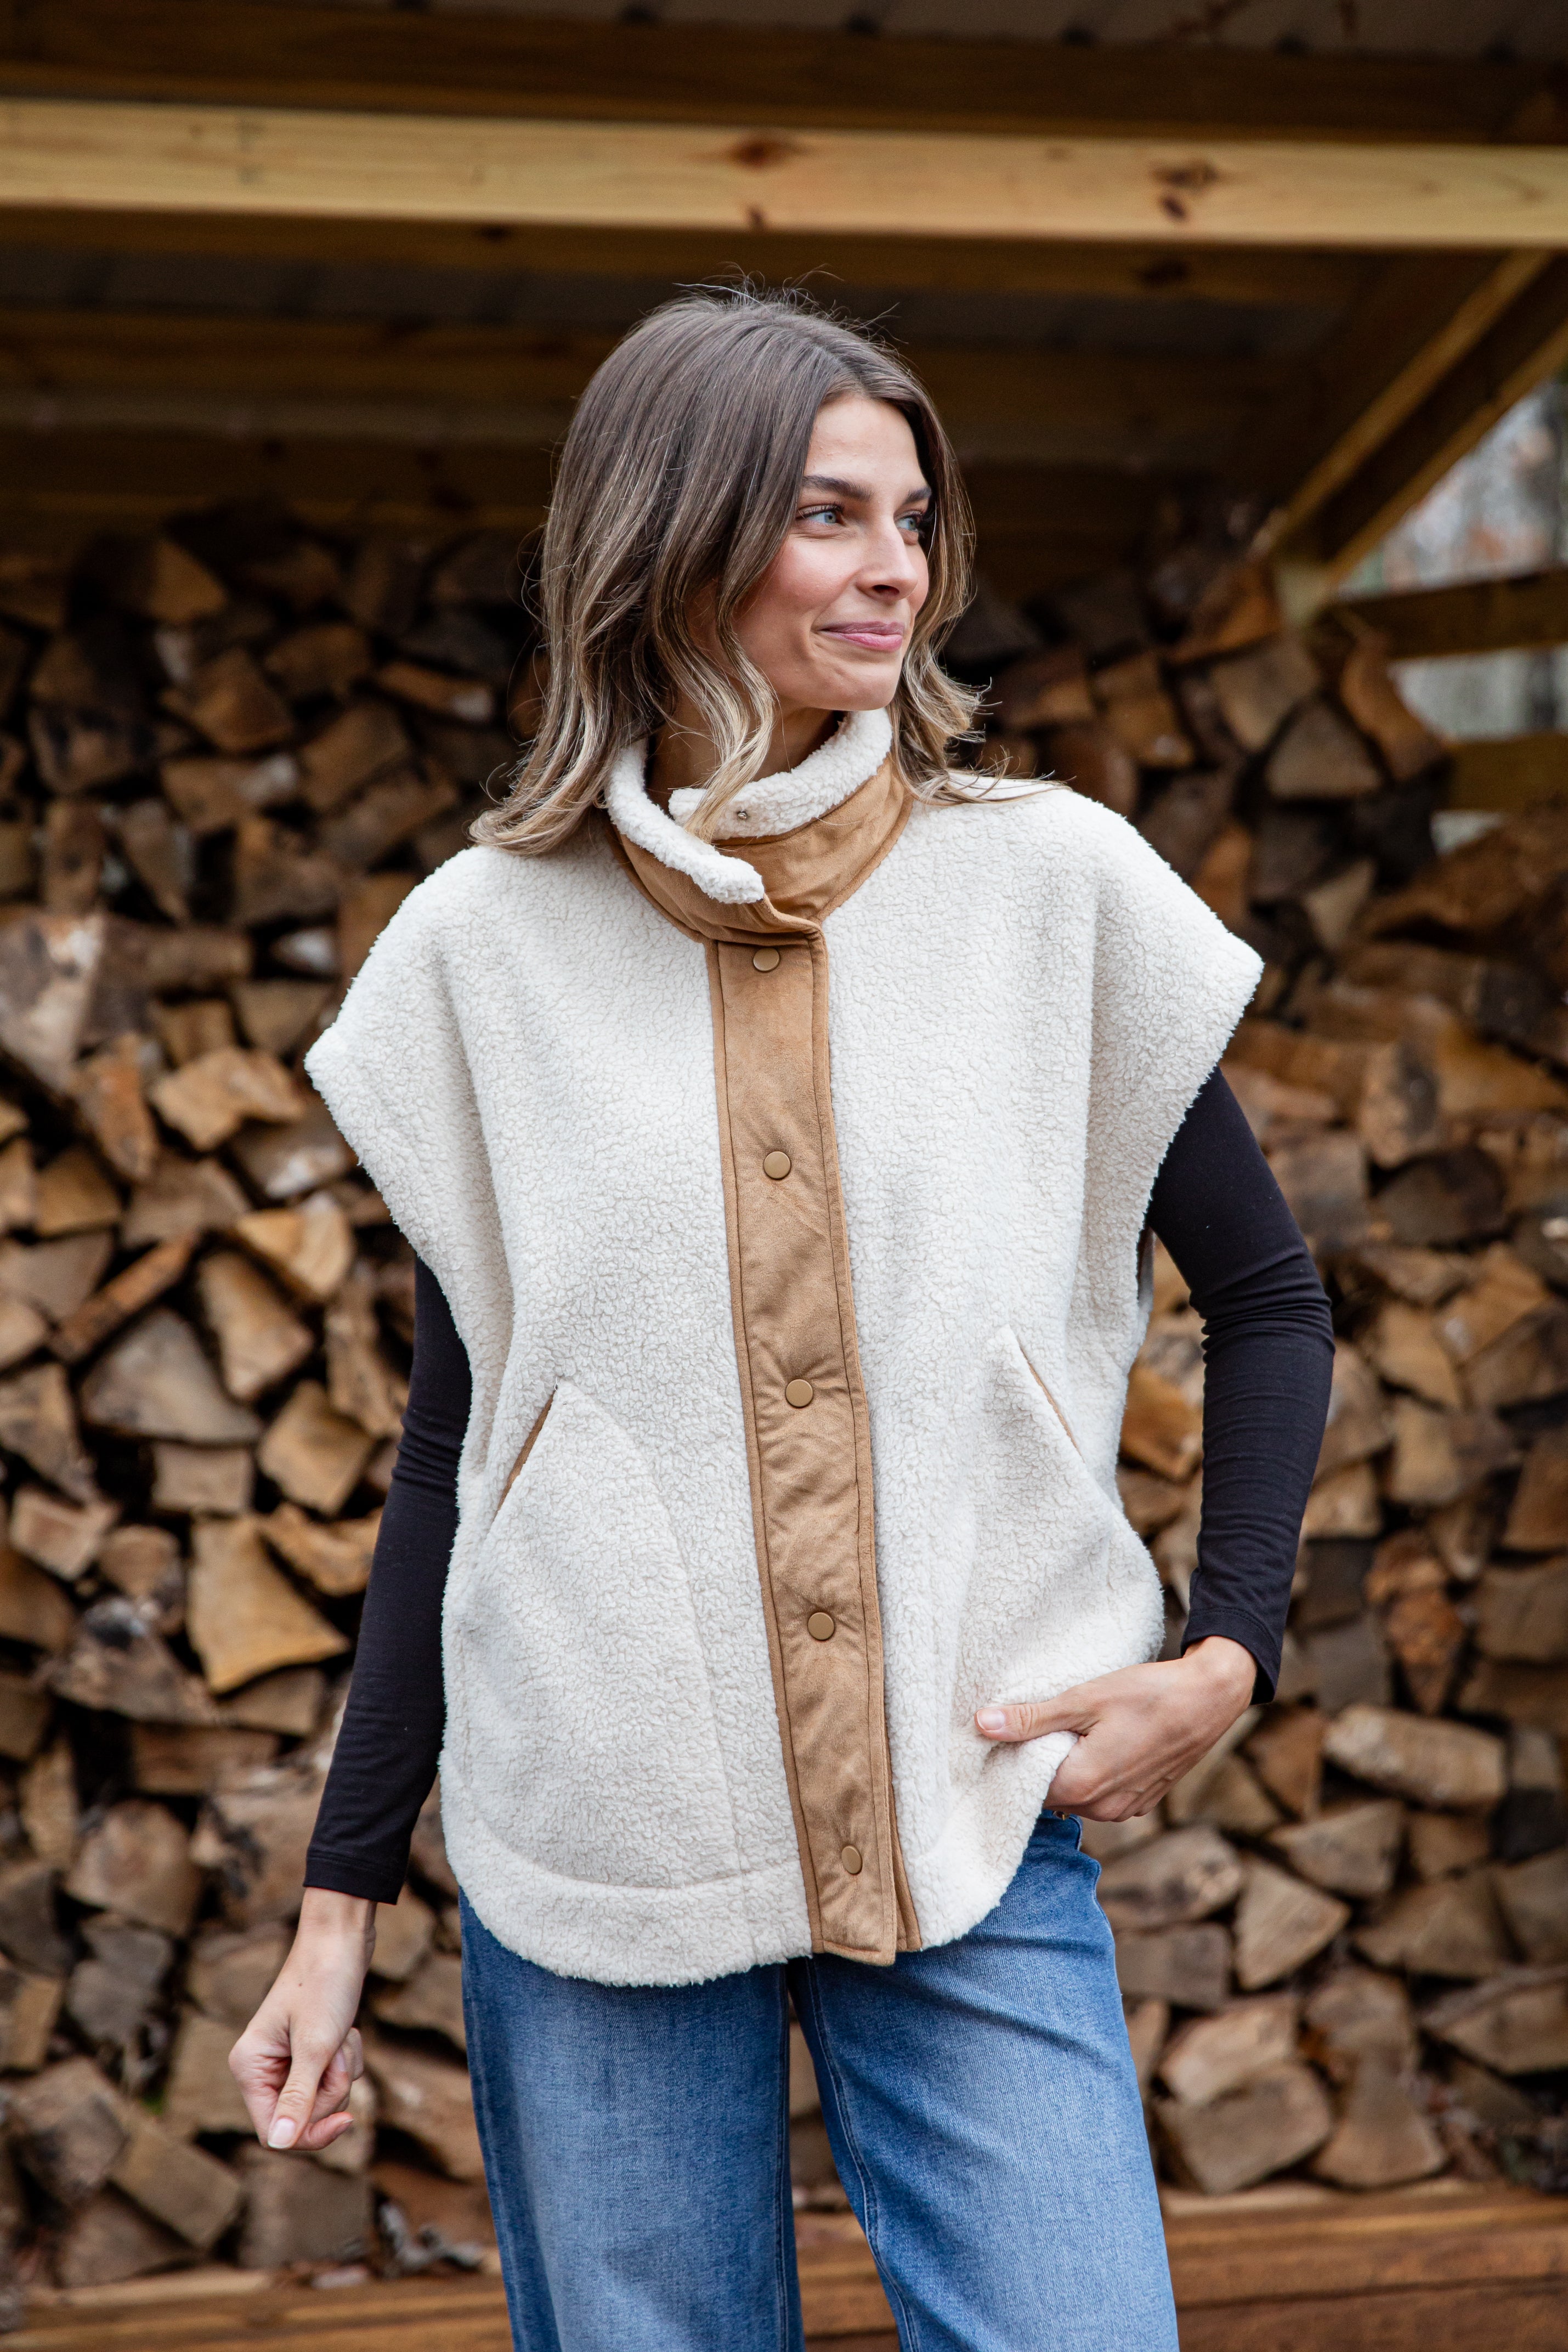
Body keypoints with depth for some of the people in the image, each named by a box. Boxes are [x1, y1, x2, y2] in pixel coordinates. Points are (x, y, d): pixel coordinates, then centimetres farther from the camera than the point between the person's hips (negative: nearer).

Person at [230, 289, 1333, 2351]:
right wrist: (342, 1896, 8)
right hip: (588, 1858, 1)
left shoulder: (1058, 887, 0)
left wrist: (1230, 1651, -5)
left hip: (978, 1847, 0)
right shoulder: (487, 944, 2)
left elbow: (1273, 1303, 10)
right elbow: (452, 1439, 8)